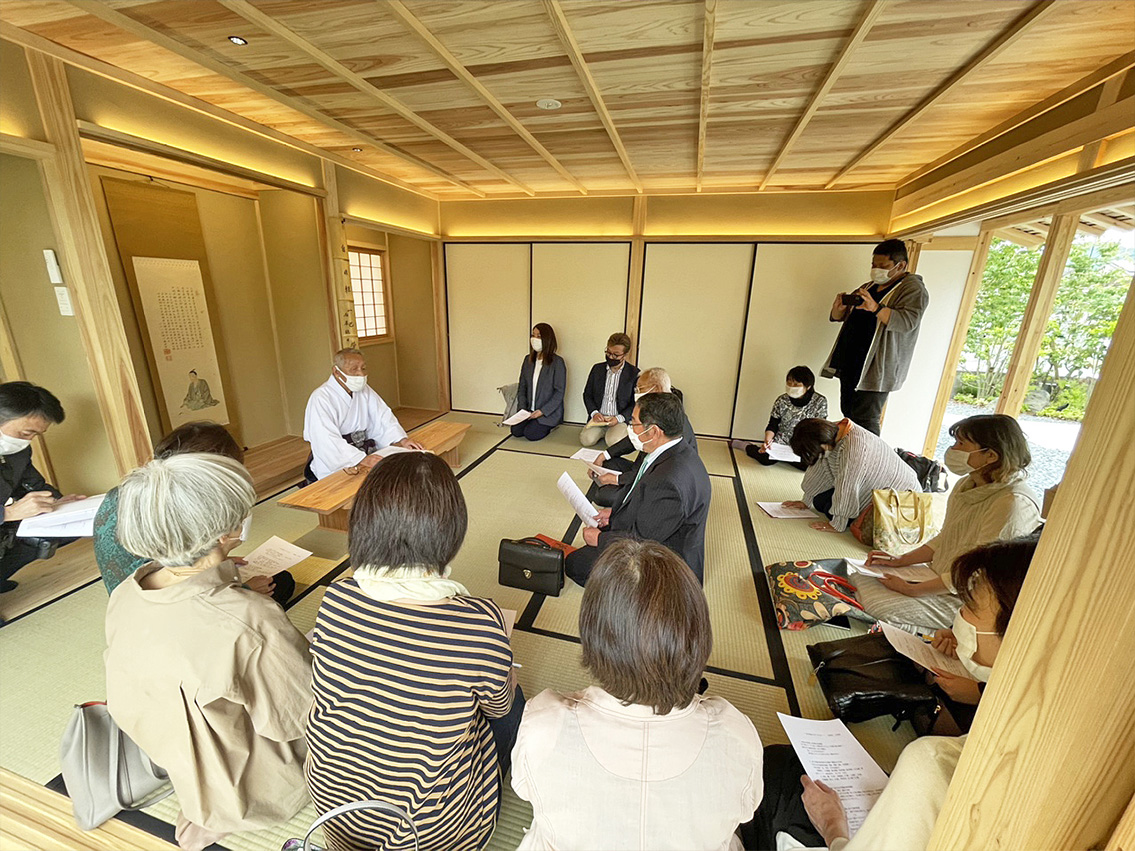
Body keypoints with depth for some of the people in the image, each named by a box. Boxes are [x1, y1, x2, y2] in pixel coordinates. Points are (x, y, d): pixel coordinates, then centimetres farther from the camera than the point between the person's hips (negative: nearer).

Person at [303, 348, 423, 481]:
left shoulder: (364, 390, 10)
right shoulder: (320, 399, -14)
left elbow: (383, 417, 6)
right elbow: (328, 441, -25)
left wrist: (402, 440, -12)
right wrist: (362, 459, -37)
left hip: (366, 455, 7)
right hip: (333, 467, -7)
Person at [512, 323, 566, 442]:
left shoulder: (557, 362, -12)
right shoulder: (528, 359, 6)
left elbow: (559, 392, -13)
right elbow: (522, 387, 10)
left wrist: (543, 411, -19)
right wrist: (523, 408, -4)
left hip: (549, 412, -5)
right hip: (529, 410, 5)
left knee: (531, 434, -20)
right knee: (516, 431, -13)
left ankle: (548, 426, 10)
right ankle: (534, 422, 16)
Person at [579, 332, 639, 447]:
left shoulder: (634, 373, -3)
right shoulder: (597, 369, 8)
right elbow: (587, 394, 11)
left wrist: (619, 418, -16)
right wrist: (594, 412, -8)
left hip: (621, 420, -3)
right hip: (598, 418, 3)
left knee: (613, 442, -29)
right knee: (586, 439, -22)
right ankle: (603, 431, 9)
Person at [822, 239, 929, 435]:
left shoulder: (913, 289, -3)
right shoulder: (869, 287, 20)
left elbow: (908, 321, -20)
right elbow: (837, 316, 20)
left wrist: (876, 308, -34)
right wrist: (840, 306, -4)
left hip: (876, 368, -7)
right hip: (850, 363, 8)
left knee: (864, 421, -12)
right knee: (848, 414, 10)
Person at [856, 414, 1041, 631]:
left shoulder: (1014, 502, -25)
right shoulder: (968, 484, 2)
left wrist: (910, 590, -21)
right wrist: (900, 560, 2)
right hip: (939, 577, 8)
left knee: (873, 606, -22)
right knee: (858, 581, -5)